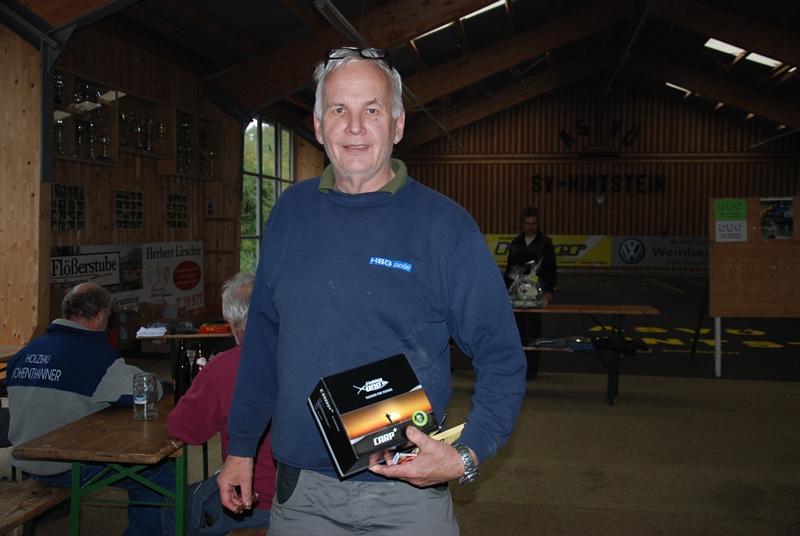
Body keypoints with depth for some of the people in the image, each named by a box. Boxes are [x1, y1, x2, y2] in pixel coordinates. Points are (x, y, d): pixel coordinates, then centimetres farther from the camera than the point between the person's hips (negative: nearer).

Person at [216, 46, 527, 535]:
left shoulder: (446, 225, -10)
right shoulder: (291, 211, 1)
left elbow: (502, 361, -7)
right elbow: (263, 337, 9)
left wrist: (465, 457, -20)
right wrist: (241, 446, 10)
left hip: (407, 493, -2)